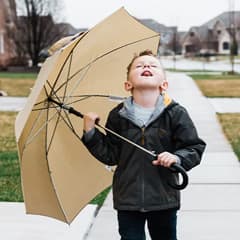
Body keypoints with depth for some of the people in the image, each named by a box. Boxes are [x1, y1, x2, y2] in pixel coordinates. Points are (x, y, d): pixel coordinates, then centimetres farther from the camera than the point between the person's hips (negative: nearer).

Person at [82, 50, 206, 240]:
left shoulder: (176, 114, -5)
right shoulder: (118, 116, -1)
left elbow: (195, 148, -4)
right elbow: (110, 156, 2)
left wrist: (177, 158, -23)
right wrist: (91, 133, -8)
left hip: (163, 196, 0)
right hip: (128, 199, 1)